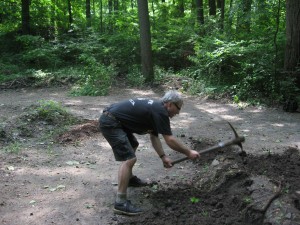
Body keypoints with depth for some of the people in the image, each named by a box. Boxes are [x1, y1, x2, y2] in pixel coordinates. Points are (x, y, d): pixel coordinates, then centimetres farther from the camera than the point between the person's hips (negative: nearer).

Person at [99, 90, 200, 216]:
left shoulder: (155, 108, 17)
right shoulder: (161, 112, -12)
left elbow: (154, 136, 21)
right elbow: (170, 140, -13)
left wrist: (163, 156, 14)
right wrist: (188, 152, -2)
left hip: (112, 119, 11)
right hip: (110, 122, -11)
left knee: (133, 145, 30)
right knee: (129, 159, -16)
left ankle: (129, 178, 44)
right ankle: (120, 203, -16)